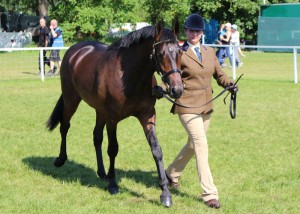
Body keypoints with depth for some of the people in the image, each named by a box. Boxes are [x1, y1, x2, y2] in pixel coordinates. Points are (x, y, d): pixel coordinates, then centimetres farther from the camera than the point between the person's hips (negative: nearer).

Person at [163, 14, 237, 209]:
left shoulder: (210, 52, 10)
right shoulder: (179, 54, -7)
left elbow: (219, 74, 16)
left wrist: (229, 83, -4)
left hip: (206, 107, 7)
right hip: (187, 107, -7)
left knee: (193, 145, 21)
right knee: (201, 147, -13)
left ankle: (172, 174, 46)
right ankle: (210, 194, -11)